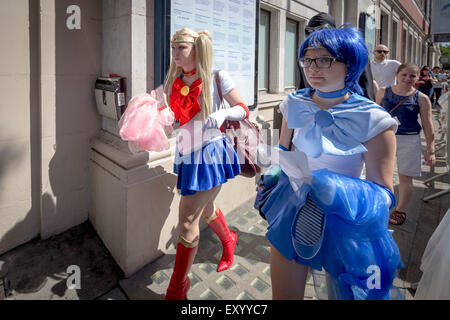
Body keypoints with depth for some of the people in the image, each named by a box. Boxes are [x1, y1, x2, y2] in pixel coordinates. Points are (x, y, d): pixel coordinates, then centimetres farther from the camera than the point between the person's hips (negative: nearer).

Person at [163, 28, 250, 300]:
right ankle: (228, 240, 56)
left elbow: (243, 109, -3)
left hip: (209, 154, -6)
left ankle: (178, 288, 12)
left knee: (187, 220, -5)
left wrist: (223, 114, -24)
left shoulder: (217, 78, -9)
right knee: (204, 208, 23)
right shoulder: (174, 81, 6)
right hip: (187, 154, 6)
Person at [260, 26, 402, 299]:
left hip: (341, 225, -3)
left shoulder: (372, 119, -16)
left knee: (341, 293, 16)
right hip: (292, 215, 4)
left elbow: (383, 192, -13)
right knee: (283, 295, 16)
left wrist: (343, 193, -31)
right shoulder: (295, 104, -4)